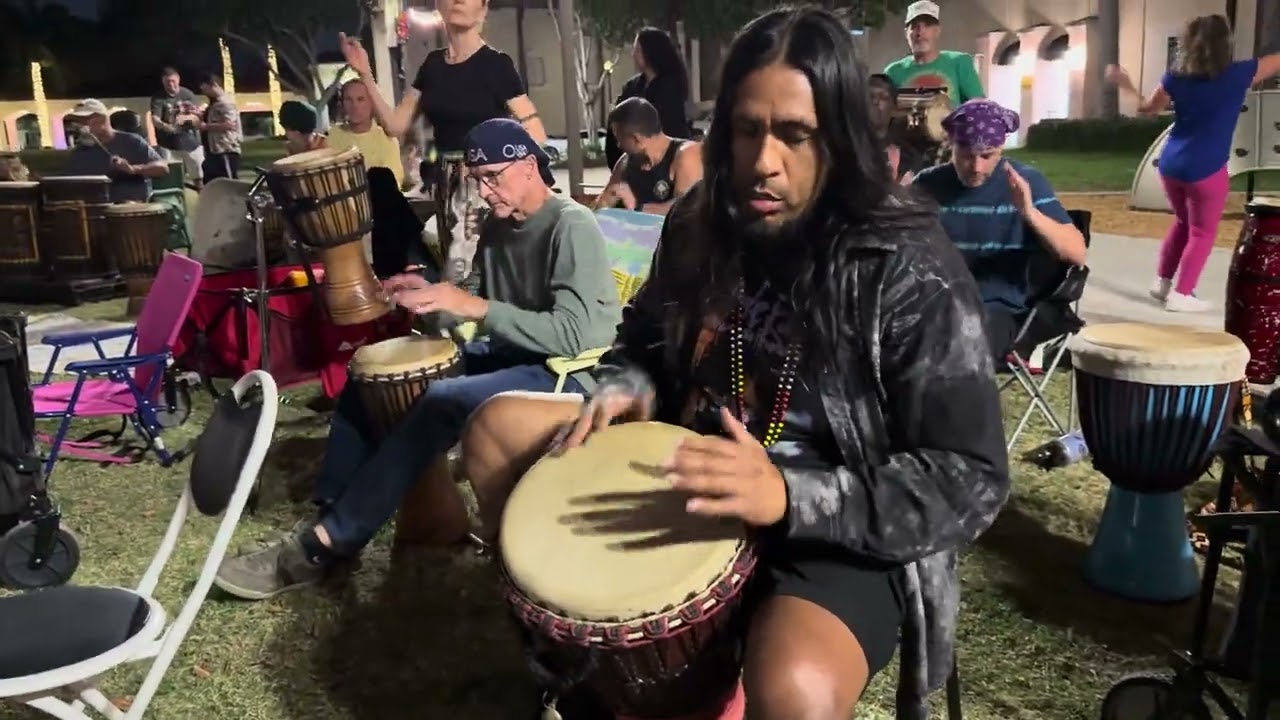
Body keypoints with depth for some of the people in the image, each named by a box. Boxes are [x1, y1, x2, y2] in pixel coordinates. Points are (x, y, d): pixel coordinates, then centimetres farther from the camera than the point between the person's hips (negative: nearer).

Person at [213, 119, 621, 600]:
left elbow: (576, 335, -26)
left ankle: (325, 545, -26)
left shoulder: (572, 227, -16)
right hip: (512, 355, 10)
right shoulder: (498, 227, 11)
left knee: (441, 402, -33)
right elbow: (489, 312, 14)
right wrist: (434, 296, -6)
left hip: (567, 374, -9)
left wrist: (477, 307, -26)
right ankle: (332, 511, 1)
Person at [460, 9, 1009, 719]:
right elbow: (646, 338, 17)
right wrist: (628, 389, -8)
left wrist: (789, 495, -35)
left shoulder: (909, 275, -20)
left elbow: (970, 481, -21)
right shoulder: (701, 222, -1)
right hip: (696, 483, 7)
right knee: (497, 430, 3)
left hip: (840, 536, -6)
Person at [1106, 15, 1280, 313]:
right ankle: (1180, 295, 9)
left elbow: (1146, 108, 11)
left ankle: (1162, 282, 29)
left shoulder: (1176, 77, 0)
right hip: (1206, 170, -5)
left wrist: (1125, 84, 26)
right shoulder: (1239, 74, -11)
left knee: (1183, 221, 24)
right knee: (1203, 232, 9)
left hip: (1170, 164, 5)